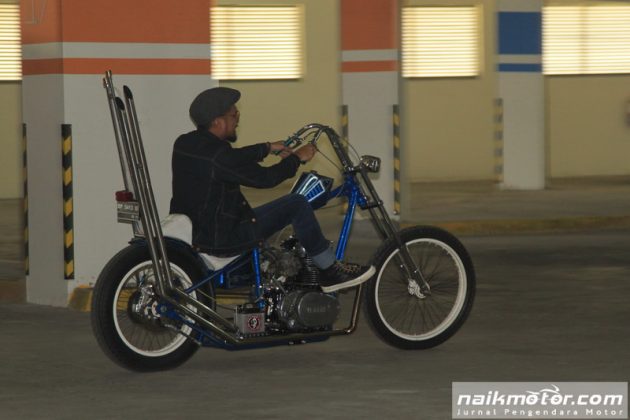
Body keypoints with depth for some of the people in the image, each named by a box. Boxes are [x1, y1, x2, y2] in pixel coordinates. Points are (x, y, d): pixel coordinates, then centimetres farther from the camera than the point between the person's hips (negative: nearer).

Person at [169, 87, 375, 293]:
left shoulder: (185, 143, 5)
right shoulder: (217, 156, -24)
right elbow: (265, 177, -17)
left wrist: (268, 148, 25)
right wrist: (297, 158, -1)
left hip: (192, 232, 10)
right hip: (220, 240, -10)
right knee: (297, 204, -7)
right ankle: (331, 272, 4)